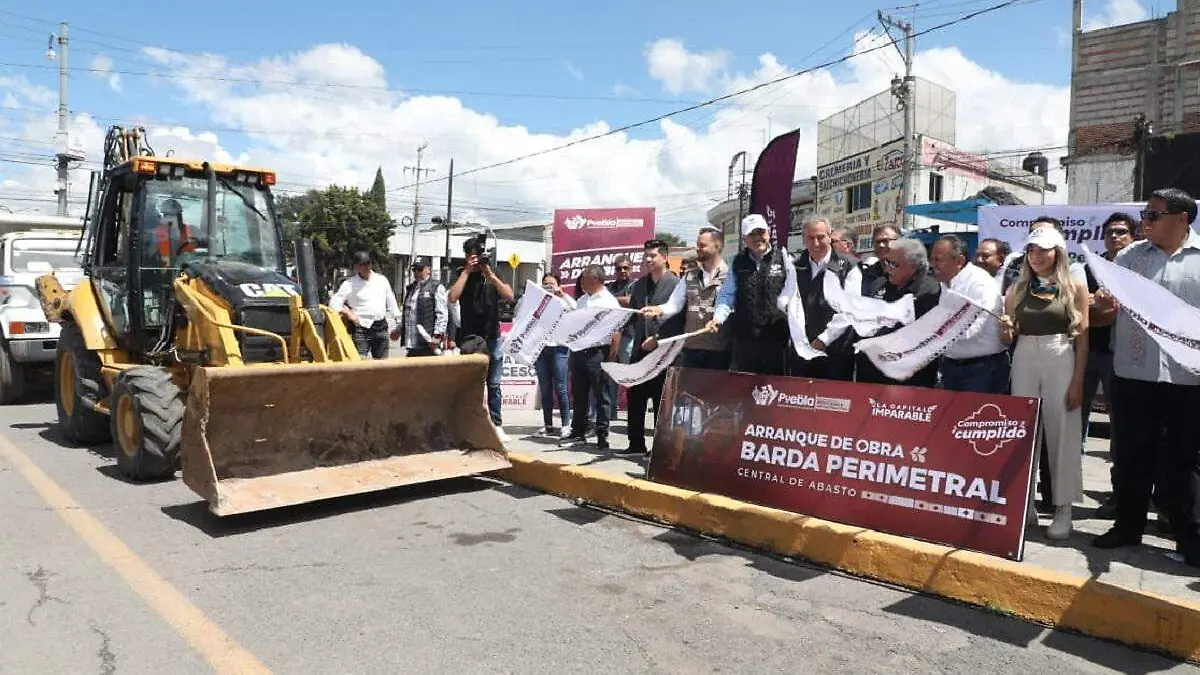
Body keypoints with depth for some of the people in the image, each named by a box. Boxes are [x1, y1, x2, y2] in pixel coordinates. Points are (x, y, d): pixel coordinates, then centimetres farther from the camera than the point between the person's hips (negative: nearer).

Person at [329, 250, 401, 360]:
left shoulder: (382, 280, 10)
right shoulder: (349, 284, -1)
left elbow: (390, 301, 17)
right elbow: (334, 303, -3)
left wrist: (399, 321, 15)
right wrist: (348, 313, -16)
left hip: (381, 327, 4)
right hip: (361, 328, -4)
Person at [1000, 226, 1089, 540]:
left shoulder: (1075, 287, 2)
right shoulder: (1017, 289, 9)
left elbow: (1082, 337, -1)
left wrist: (1078, 381, -7)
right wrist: (1006, 330, -11)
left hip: (1061, 362, -2)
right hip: (1024, 362, 3)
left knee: (1062, 433, 1)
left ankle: (1063, 508, 11)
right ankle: (1024, 502, 15)